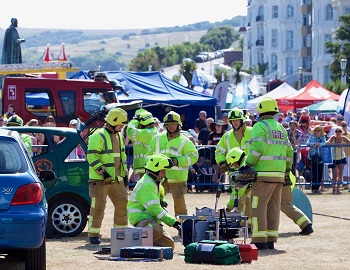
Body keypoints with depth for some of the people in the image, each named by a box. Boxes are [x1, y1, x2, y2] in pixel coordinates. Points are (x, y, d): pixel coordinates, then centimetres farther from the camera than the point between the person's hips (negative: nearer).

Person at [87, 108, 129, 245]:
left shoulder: (119, 136, 16)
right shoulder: (98, 136, -12)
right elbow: (92, 156, -18)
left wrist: (124, 172, 21)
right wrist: (102, 171, -22)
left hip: (116, 179, 8)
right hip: (99, 180, -8)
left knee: (122, 204, 8)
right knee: (98, 206, -6)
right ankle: (93, 234, 0)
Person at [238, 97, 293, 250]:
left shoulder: (260, 126, -6)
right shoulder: (281, 128, 18)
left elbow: (258, 147, -19)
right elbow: (289, 151, 19)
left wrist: (248, 164, -12)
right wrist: (287, 171, 26)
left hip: (264, 174, -8)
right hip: (279, 174, 8)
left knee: (258, 206, -7)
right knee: (273, 207, 11)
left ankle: (260, 241, -12)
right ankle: (271, 240, 11)